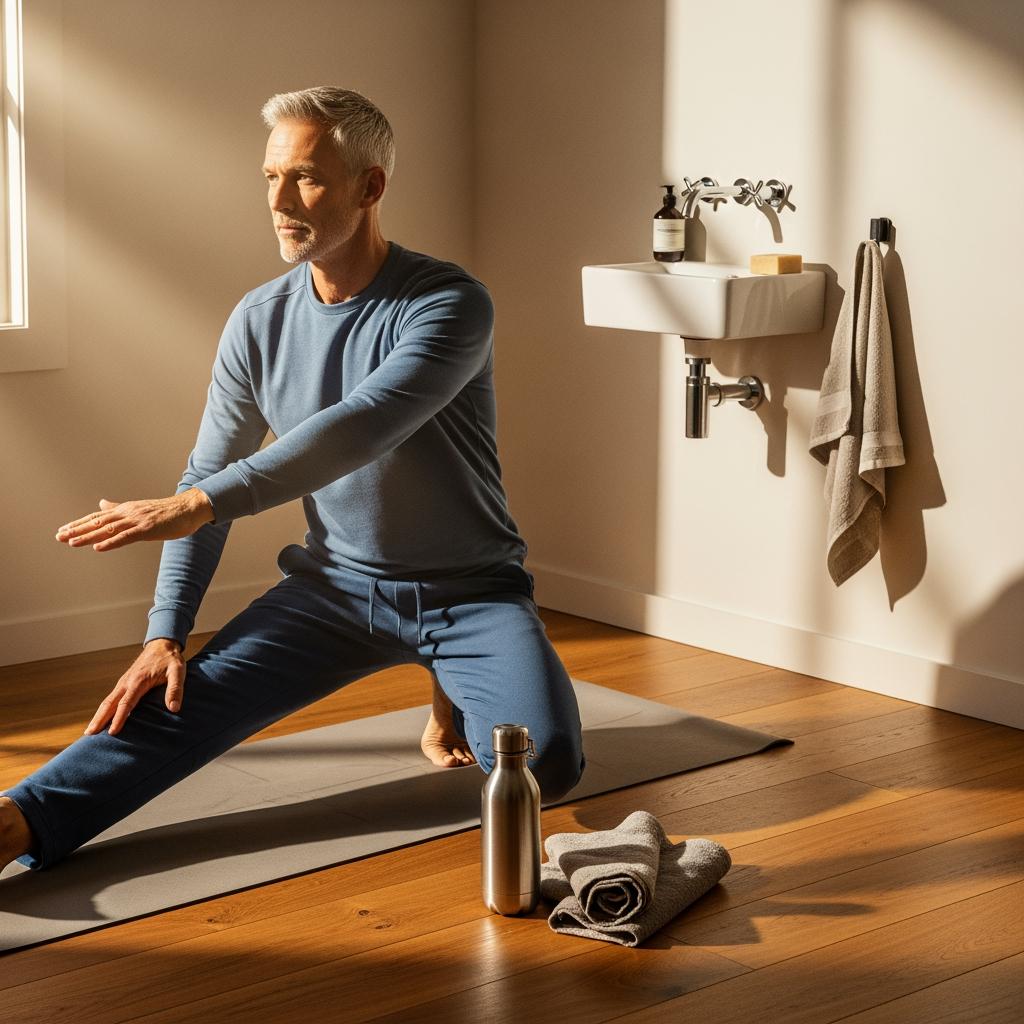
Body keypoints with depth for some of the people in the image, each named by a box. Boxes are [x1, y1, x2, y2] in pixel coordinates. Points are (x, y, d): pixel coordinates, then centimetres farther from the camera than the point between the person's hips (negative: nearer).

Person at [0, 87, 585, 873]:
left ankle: (458, 699, 6)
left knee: (546, 762, -26)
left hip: (470, 591, -3)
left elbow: (357, 430, -34)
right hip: (336, 586, 3)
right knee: (186, 698, -20)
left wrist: (198, 505, -41)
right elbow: (207, 477, 1)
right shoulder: (261, 322, -3)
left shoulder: (449, 304, -18)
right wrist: (164, 636, -11)